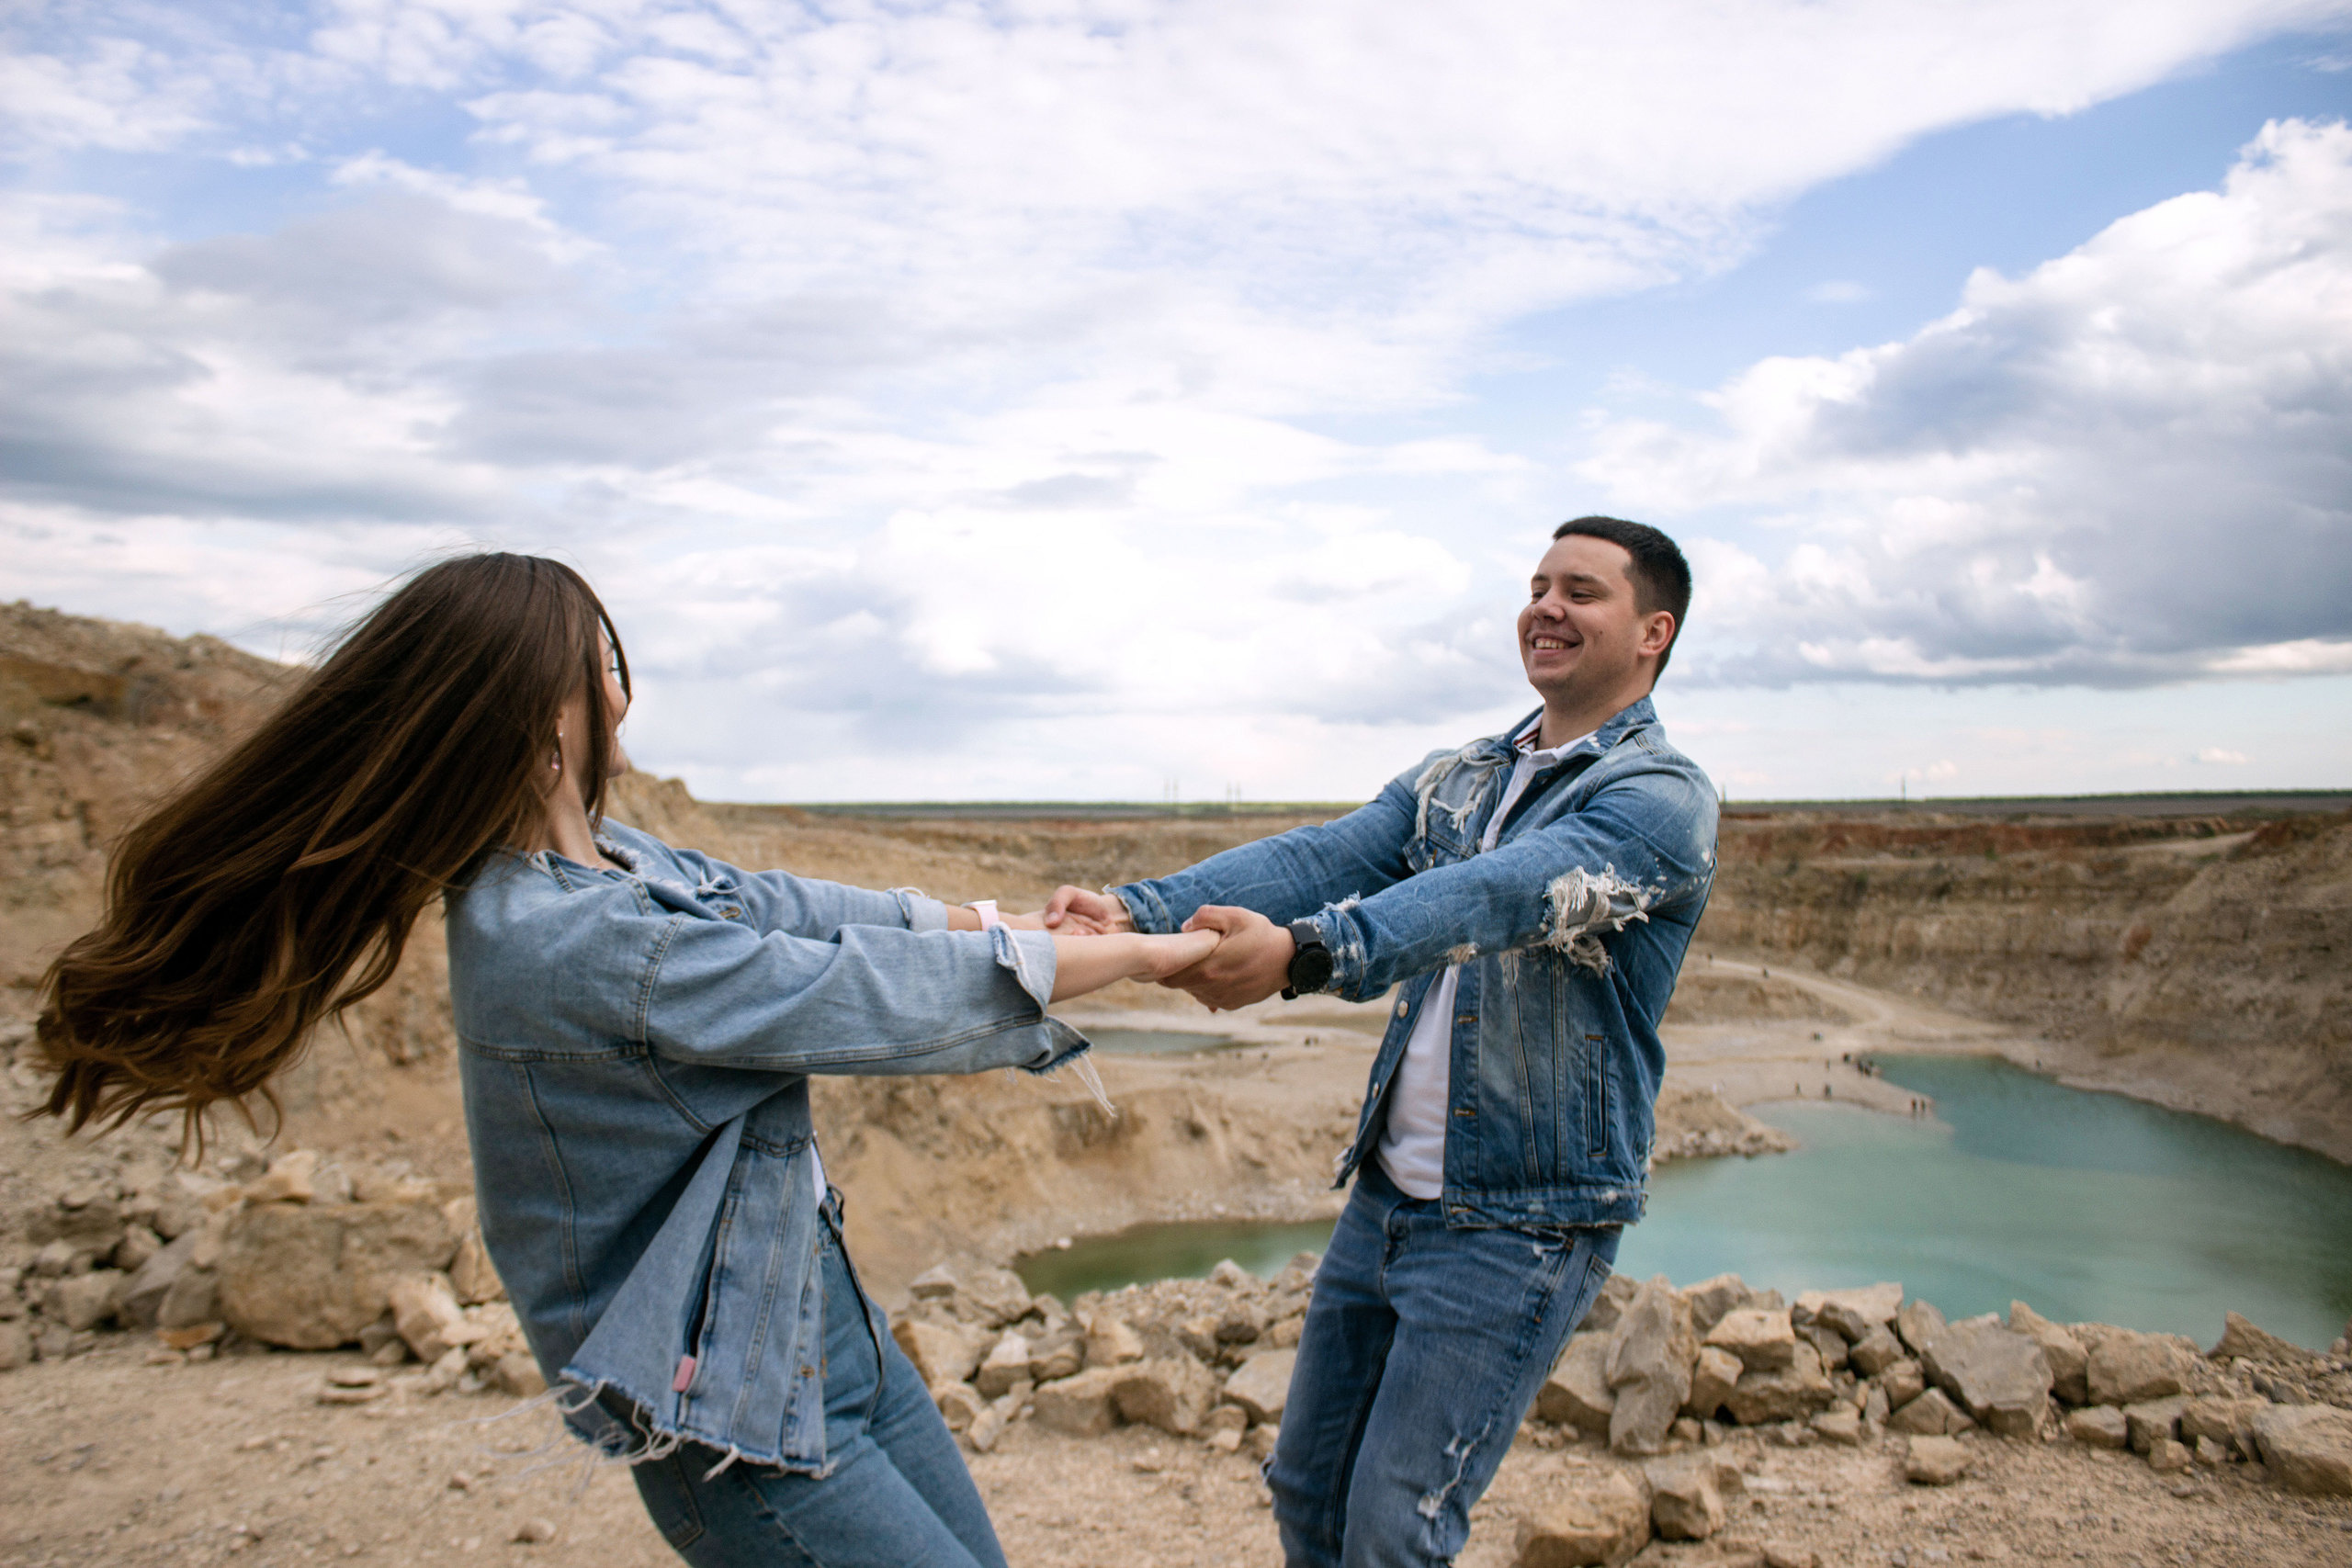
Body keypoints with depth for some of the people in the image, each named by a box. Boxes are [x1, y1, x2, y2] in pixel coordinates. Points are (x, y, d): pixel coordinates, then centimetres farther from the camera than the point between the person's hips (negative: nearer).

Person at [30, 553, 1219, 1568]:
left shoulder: (606, 862, 0)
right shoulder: (578, 944, -29)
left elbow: (791, 907, 8)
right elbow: (892, 994, -24)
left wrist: (1017, 925, 4)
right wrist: (1140, 955, -12)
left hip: (828, 1327, 9)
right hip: (738, 1418, -9)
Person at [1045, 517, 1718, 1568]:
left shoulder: (1663, 798, -12)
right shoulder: (1452, 780, 10)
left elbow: (1506, 894, -30)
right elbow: (1322, 856, -6)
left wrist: (1303, 951, -46)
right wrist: (1142, 911, -22)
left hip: (1522, 1225, -6)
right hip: (1385, 1197, 7)